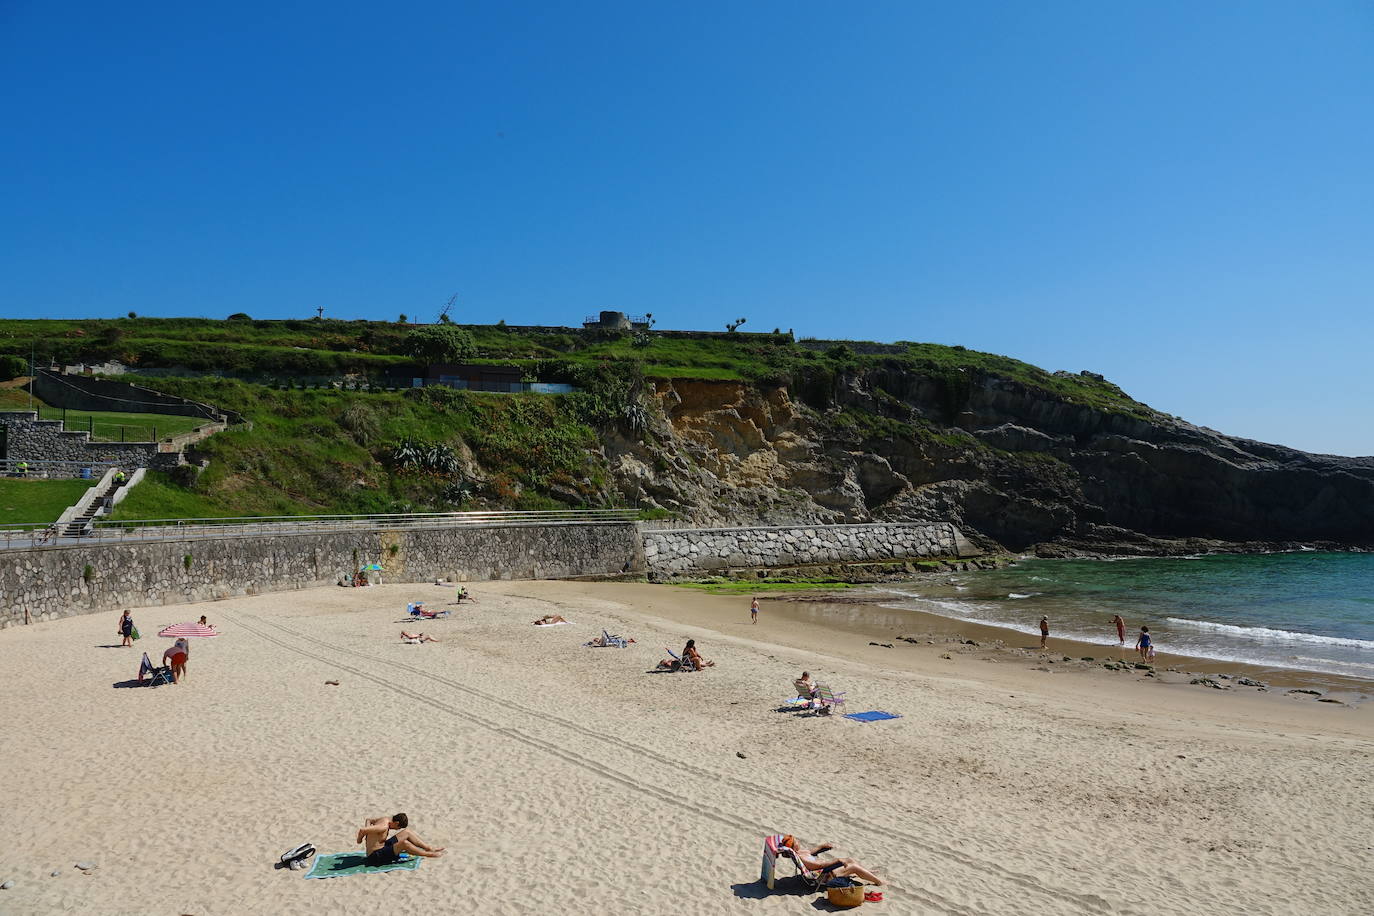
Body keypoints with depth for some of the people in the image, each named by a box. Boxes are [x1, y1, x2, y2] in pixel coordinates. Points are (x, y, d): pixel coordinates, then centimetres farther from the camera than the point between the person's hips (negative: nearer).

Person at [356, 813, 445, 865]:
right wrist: (359, 840, -14)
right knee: (404, 843, -28)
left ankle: (430, 848, 10)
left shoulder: (385, 819, 2)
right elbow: (361, 830, -34)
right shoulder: (384, 827, -27)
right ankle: (429, 854, -12)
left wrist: (367, 834, 3)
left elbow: (369, 820, 18)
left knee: (407, 831, 8)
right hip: (376, 856, -10)